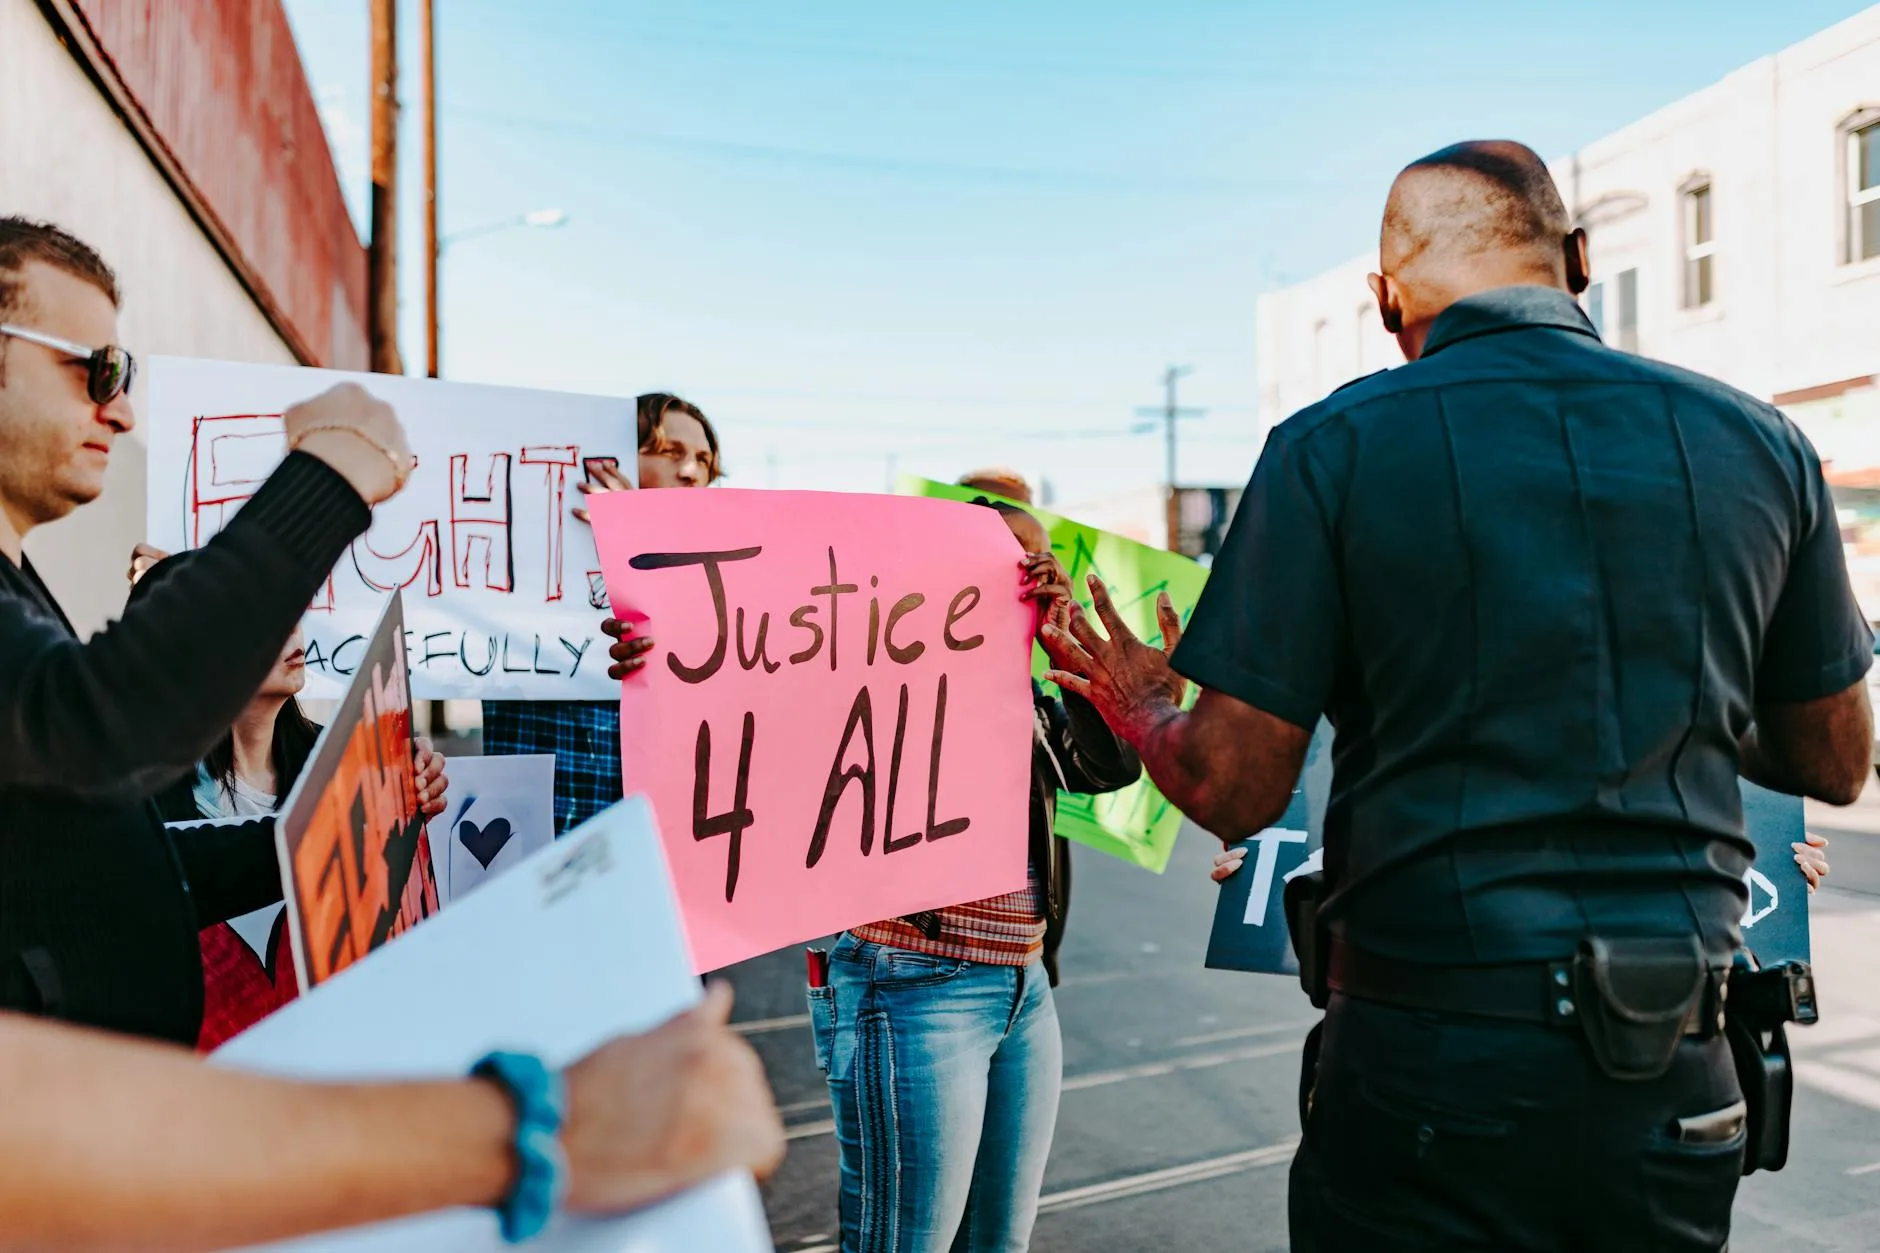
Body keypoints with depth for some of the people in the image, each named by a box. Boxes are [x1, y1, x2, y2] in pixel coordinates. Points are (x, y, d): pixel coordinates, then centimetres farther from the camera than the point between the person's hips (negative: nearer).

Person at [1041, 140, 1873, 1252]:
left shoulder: (1333, 449, -10)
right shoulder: (1761, 443, 1)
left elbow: (1232, 789, -10)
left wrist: (1138, 708, 10)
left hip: (1427, 1059, -3)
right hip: (1679, 1076, 4)